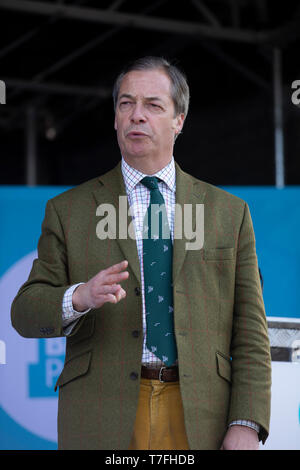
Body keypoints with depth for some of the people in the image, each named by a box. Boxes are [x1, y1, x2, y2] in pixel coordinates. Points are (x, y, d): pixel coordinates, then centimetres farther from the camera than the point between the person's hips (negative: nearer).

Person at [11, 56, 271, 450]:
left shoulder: (229, 213, 10)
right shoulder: (67, 211, 8)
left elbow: (249, 330, 6)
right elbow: (25, 313, 4)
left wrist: (246, 425, -5)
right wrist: (79, 297, -18)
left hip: (200, 421, 1)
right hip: (102, 424, 0)